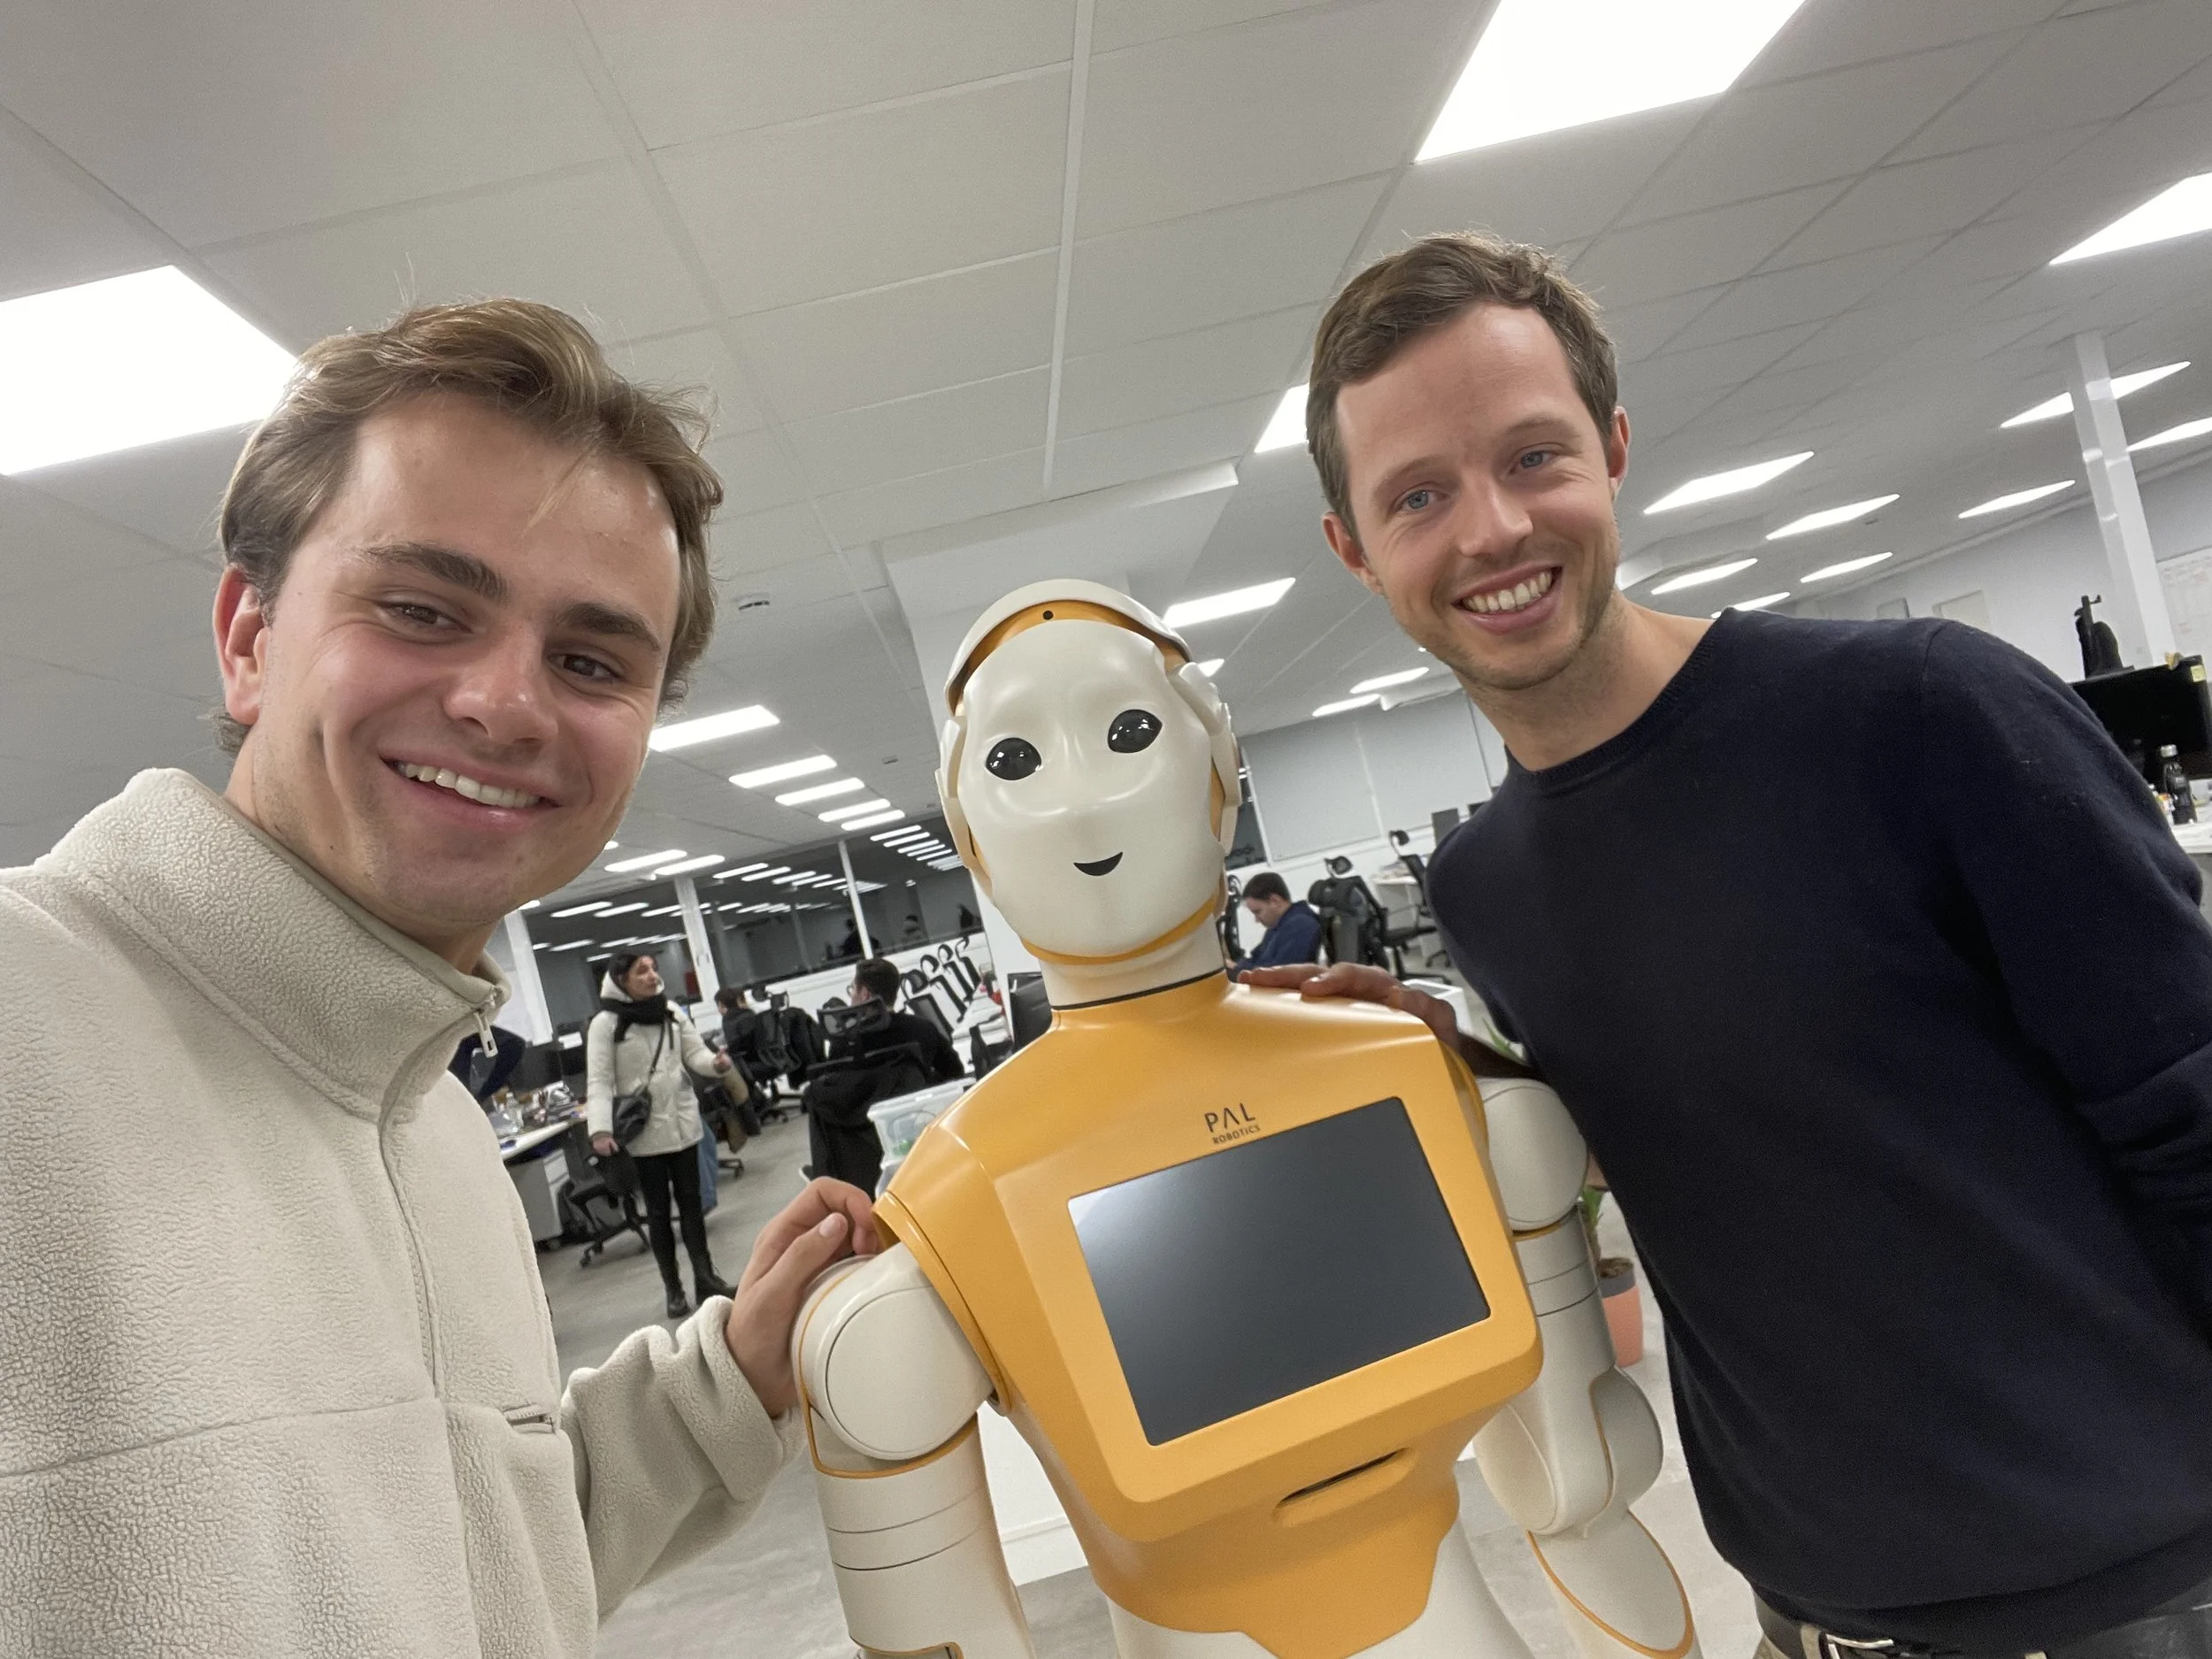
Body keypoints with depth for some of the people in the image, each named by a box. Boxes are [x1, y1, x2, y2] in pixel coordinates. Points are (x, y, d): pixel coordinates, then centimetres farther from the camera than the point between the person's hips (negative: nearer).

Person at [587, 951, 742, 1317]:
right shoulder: (605, 1024, -10)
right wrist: (601, 1129, -24)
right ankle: (673, 1289, 17)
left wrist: (717, 1063, -21)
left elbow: (694, 1055, 2)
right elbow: (599, 1081, -13)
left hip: (682, 1123, 4)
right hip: (642, 1130, -3)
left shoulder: (673, 1012, 3)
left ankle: (705, 1277, 20)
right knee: (658, 1209, 7)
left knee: (691, 1202, 11)